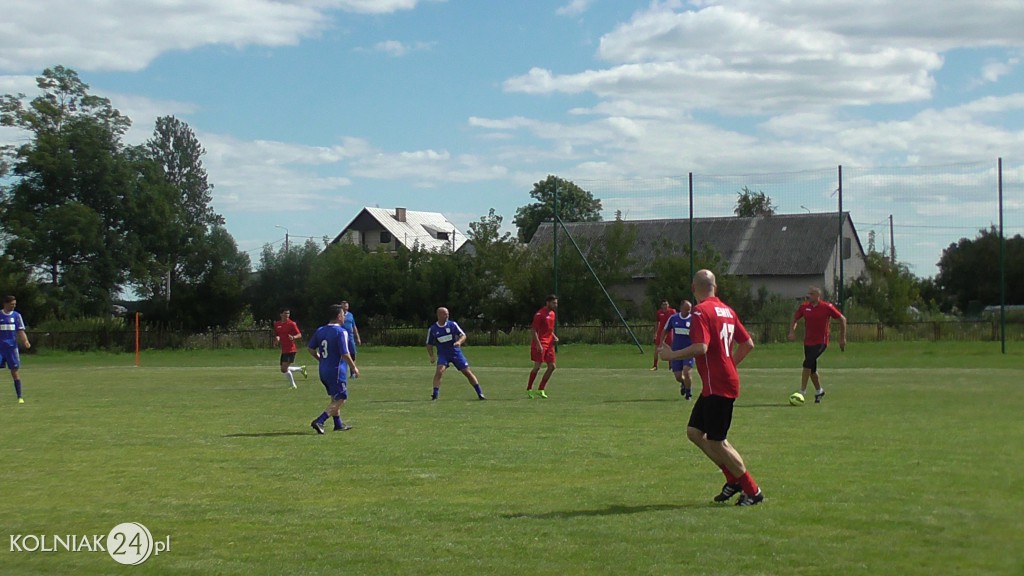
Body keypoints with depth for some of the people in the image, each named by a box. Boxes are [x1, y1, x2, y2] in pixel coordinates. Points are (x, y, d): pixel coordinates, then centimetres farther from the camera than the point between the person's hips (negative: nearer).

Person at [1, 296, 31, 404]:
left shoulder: (16, 316, 4)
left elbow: (21, 331, 2)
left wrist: (26, 342, -15)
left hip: (12, 347, 0)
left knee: (14, 371, -1)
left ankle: (20, 397, 4)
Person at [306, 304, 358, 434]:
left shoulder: (320, 330, 5)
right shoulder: (341, 332, -16)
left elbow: (310, 348, 10)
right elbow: (345, 354, -19)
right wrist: (353, 367, -5)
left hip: (323, 370, 8)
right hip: (336, 371, -8)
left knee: (335, 398, 22)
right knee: (340, 399, -1)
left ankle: (338, 424, 29)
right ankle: (319, 421, -13)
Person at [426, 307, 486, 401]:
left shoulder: (452, 324, -5)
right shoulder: (432, 329, -2)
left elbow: (463, 335, -6)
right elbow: (429, 344, 7)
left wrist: (459, 341, -27)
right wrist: (431, 356, -5)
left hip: (456, 352, 0)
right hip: (443, 354, 0)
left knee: (467, 372, -1)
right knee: (439, 371, -25)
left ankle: (480, 394, 8)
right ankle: (435, 395, -21)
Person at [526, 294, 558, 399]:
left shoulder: (552, 314, 15)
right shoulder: (540, 314, -11)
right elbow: (533, 330, -15)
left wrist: (554, 337, 7)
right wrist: (538, 344, -22)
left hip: (549, 343, 8)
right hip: (540, 344, -8)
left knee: (552, 367, 3)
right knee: (537, 366, -9)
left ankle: (541, 390, 11)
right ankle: (529, 390, 2)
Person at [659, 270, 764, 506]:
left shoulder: (701, 311, -13)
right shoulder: (727, 310, 13)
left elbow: (701, 347, -26)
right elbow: (748, 344, 16)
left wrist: (672, 355, -14)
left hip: (717, 387, -9)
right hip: (727, 379, 9)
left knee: (716, 442, -2)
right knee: (694, 431, 15)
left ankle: (753, 491, 4)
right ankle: (734, 480, 17)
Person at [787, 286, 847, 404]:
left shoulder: (827, 307, -9)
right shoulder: (804, 307, 2)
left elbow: (842, 319, -1)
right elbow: (795, 318, 16)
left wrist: (842, 338, 0)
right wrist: (792, 331, -4)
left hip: (821, 342, -5)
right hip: (808, 342, 5)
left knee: (807, 363, -22)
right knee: (812, 369, 12)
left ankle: (802, 392, -19)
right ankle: (819, 391, 34)